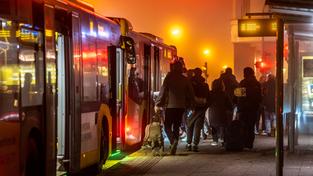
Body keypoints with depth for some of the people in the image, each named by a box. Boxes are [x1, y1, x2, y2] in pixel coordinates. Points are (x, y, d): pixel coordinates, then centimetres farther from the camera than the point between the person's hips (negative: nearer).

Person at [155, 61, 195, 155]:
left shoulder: (169, 77, -5)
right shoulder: (185, 79, 7)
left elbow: (163, 91, -9)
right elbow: (191, 94, 10)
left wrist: (157, 104, -5)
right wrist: (188, 104, 21)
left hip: (170, 106, -4)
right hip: (181, 106, 4)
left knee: (167, 126, 3)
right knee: (176, 126, 11)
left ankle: (173, 140, -24)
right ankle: (173, 149, 10)